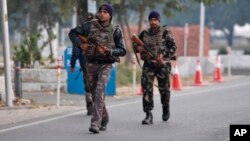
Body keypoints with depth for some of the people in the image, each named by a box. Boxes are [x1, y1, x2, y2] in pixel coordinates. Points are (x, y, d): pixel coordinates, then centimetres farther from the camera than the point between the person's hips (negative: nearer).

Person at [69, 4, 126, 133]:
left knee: (100, 91, -19)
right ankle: (104, 118, 34)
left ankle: (95, 123, -22)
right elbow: (73, 33, 6)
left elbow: (122, 50, -4)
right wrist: (80, 44, -10)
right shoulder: (90, 25, -3)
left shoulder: (115, 30, -6)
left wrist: (108, 51, -21)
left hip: (105, 64, -3)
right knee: (95, 93, 13)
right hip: (91, 63, 3)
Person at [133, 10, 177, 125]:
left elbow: (173, 47, -6)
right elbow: (135, 43, 20)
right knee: (146, 89, -10)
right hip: (148, 65, 2)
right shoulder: (145, 33, 8)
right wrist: (138, 47, -4)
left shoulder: (165, 32, -3)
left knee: (164, 88, 10)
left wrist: (164, 55, -21)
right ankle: (148, 115, -10)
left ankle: (166, 108, 39)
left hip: (162, 64, -2)